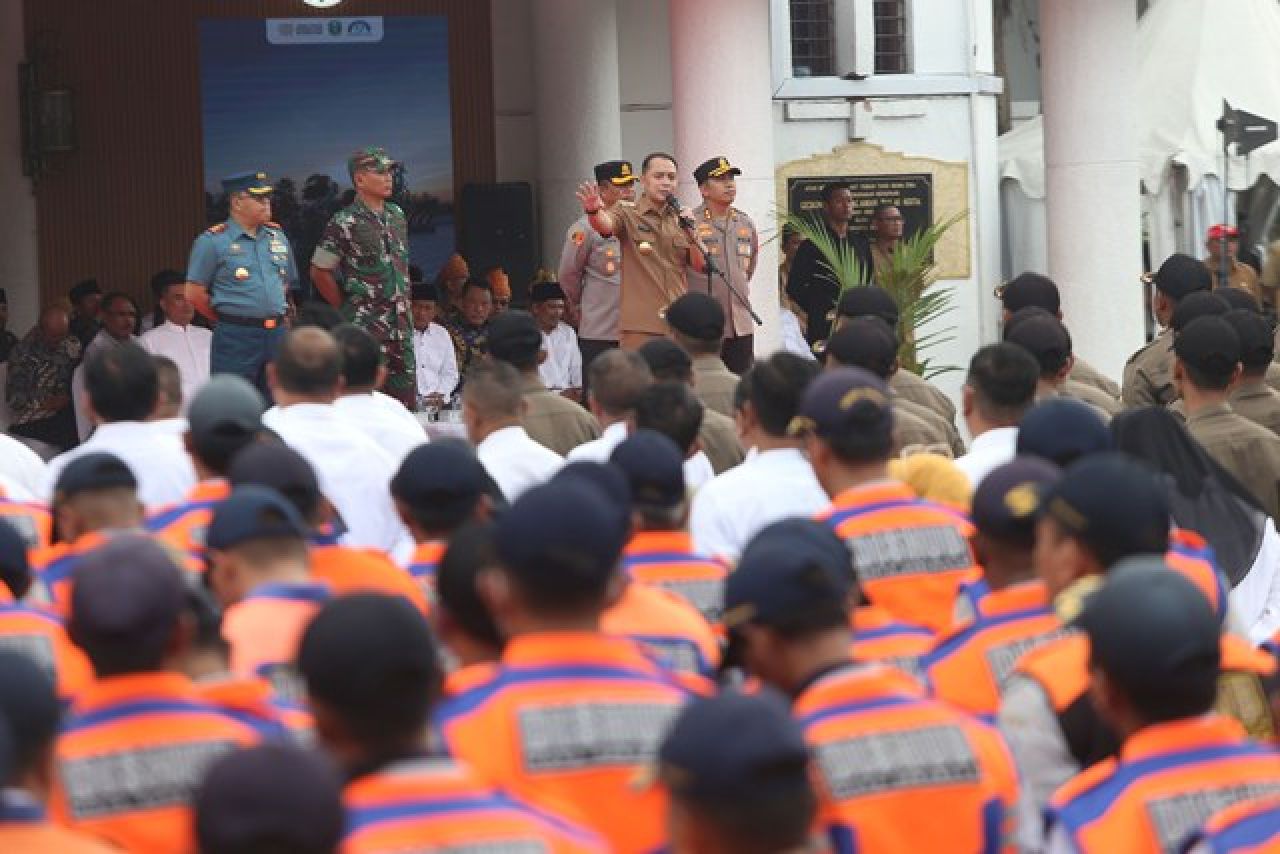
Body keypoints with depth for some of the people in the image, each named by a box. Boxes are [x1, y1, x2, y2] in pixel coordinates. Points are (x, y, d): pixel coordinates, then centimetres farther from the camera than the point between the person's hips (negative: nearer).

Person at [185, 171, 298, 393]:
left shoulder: (277, 236, 12)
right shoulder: (214, 240, -6)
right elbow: (194, 293, -7)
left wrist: (274, 316, 14)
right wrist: (227, 319, 2)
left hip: (277, 333, 6)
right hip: (236, 338, -6)